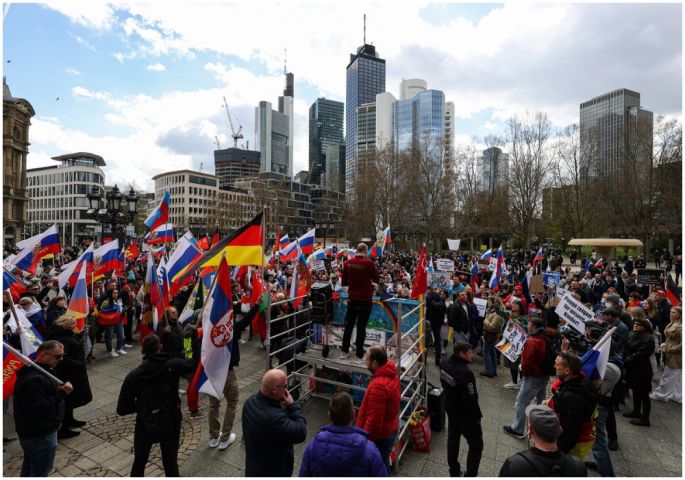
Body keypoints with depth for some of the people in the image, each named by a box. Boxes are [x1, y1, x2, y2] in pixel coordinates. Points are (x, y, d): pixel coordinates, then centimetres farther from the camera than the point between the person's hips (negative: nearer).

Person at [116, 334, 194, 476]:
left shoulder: (133, 375, -11)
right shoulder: (172, 365, -18)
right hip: (170, 425, -1)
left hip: (145, 426, 1)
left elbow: (122, 409, -8)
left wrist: (140, 406, 9)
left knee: (139, 464, 29)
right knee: (170, 465, 19)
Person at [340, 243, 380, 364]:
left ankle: (344, 352, 28)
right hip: (365, 300, -3)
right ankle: (359, 356, 13)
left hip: (352, 299, 3)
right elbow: (377, 279, -2)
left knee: (349, 325, 17)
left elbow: (344, 282, 4)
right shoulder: (369, 262, -14)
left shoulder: (348, 263, -3)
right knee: (361, 327, 5)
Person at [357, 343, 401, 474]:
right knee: (383, 463, 26)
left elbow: (374, 420, -29)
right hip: (389, 429, 8)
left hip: (380, 435, -8)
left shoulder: (378, 386, -36)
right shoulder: (391, 373, -6)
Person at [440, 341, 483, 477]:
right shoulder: (466, 374, -35)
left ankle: (454, 471, 40)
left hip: (450, 409, 8)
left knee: (452, 439, 23)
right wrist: (477, 416, -9)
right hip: (465, 415, -7)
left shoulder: (444, 363, -11)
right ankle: (470, 475, 24)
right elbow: (471, 399, -25)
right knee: (476, 445, 15)